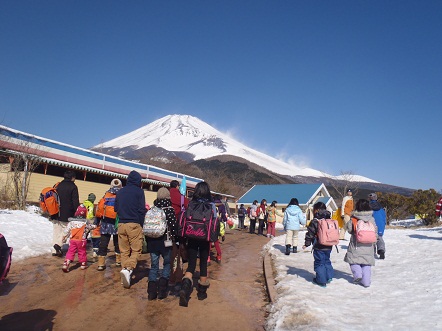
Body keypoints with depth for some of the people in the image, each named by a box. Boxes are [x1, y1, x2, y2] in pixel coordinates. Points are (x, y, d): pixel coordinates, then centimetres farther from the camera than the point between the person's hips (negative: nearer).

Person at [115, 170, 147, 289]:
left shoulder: (120, 191, 11)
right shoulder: (139, 191, -3)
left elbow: (116, 209, 18)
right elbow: (142, 210, -5)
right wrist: (141, 225, 3)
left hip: (121, 224, 5)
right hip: (134, 224, -4)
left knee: (124, 251, 11)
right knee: (136, 250, 0)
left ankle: (125, 271, 11)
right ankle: (128, 269, -21)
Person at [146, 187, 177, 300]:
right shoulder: (169, 209, -8)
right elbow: (174, 225, -12)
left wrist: (148, 240, 17)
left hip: (152, 241, 4)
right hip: (165, 242, -4)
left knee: (154, 266, 12)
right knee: (167, 263, 13)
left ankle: (152, 291, 10)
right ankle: (162, 289, 7)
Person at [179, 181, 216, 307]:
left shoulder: (191, 204, 0)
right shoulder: (211, 205, -5)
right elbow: (214, 221, -4)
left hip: (192, 237, 1)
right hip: (205, 237, -1)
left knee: (191, 264, 6)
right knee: (203, 263, 13)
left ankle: (185, 286, -19)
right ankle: (202, 291, 24)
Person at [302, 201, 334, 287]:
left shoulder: (314, 221, -14)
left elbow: (310, 234, -11)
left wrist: (306, 244, -1)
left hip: (319, 247, -6)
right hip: (328, 246, 7)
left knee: (319, 263, 3)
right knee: (327, 261, 22)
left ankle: (321, 280, 7)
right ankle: (329, 277, 25)